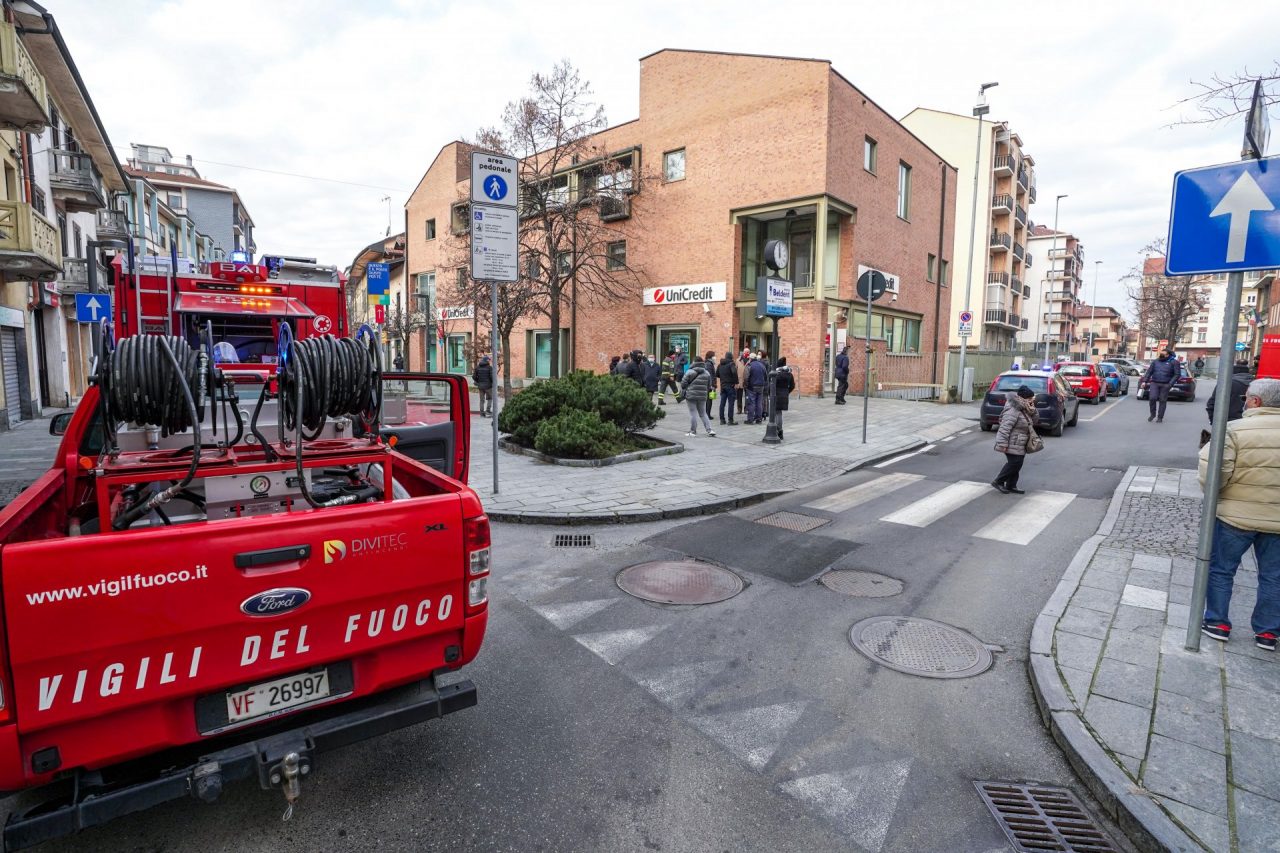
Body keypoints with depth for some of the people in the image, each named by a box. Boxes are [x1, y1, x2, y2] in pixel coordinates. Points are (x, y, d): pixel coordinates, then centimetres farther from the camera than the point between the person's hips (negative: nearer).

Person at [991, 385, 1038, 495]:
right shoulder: (1013, 411, -20)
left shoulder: (1024, 410, 12)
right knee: (1014, 463, -11)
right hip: (1012, 444, -10)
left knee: (1017, 464, 11)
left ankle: (1011, 486, 19)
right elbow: (1005, 427, -25)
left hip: (1019, 445, 10)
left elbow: (1033, 422, 19)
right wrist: (1003, 444, -27)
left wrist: (1033, 411, 1)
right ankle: (998, 481, 2)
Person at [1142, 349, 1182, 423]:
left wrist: (1170, 384, -12)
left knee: (1162, 400, 2)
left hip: (1165, 385, -2)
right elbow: (1149, 372, 13)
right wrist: (1145, 381, 3)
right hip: (1154, 383, 2)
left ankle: (1160, 417, 11)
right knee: (1152, 398, -13)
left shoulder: (1174, 362, 1)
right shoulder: (1156, 361, 10)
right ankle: (1153, 414, 6)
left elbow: (1177, 374, -2)